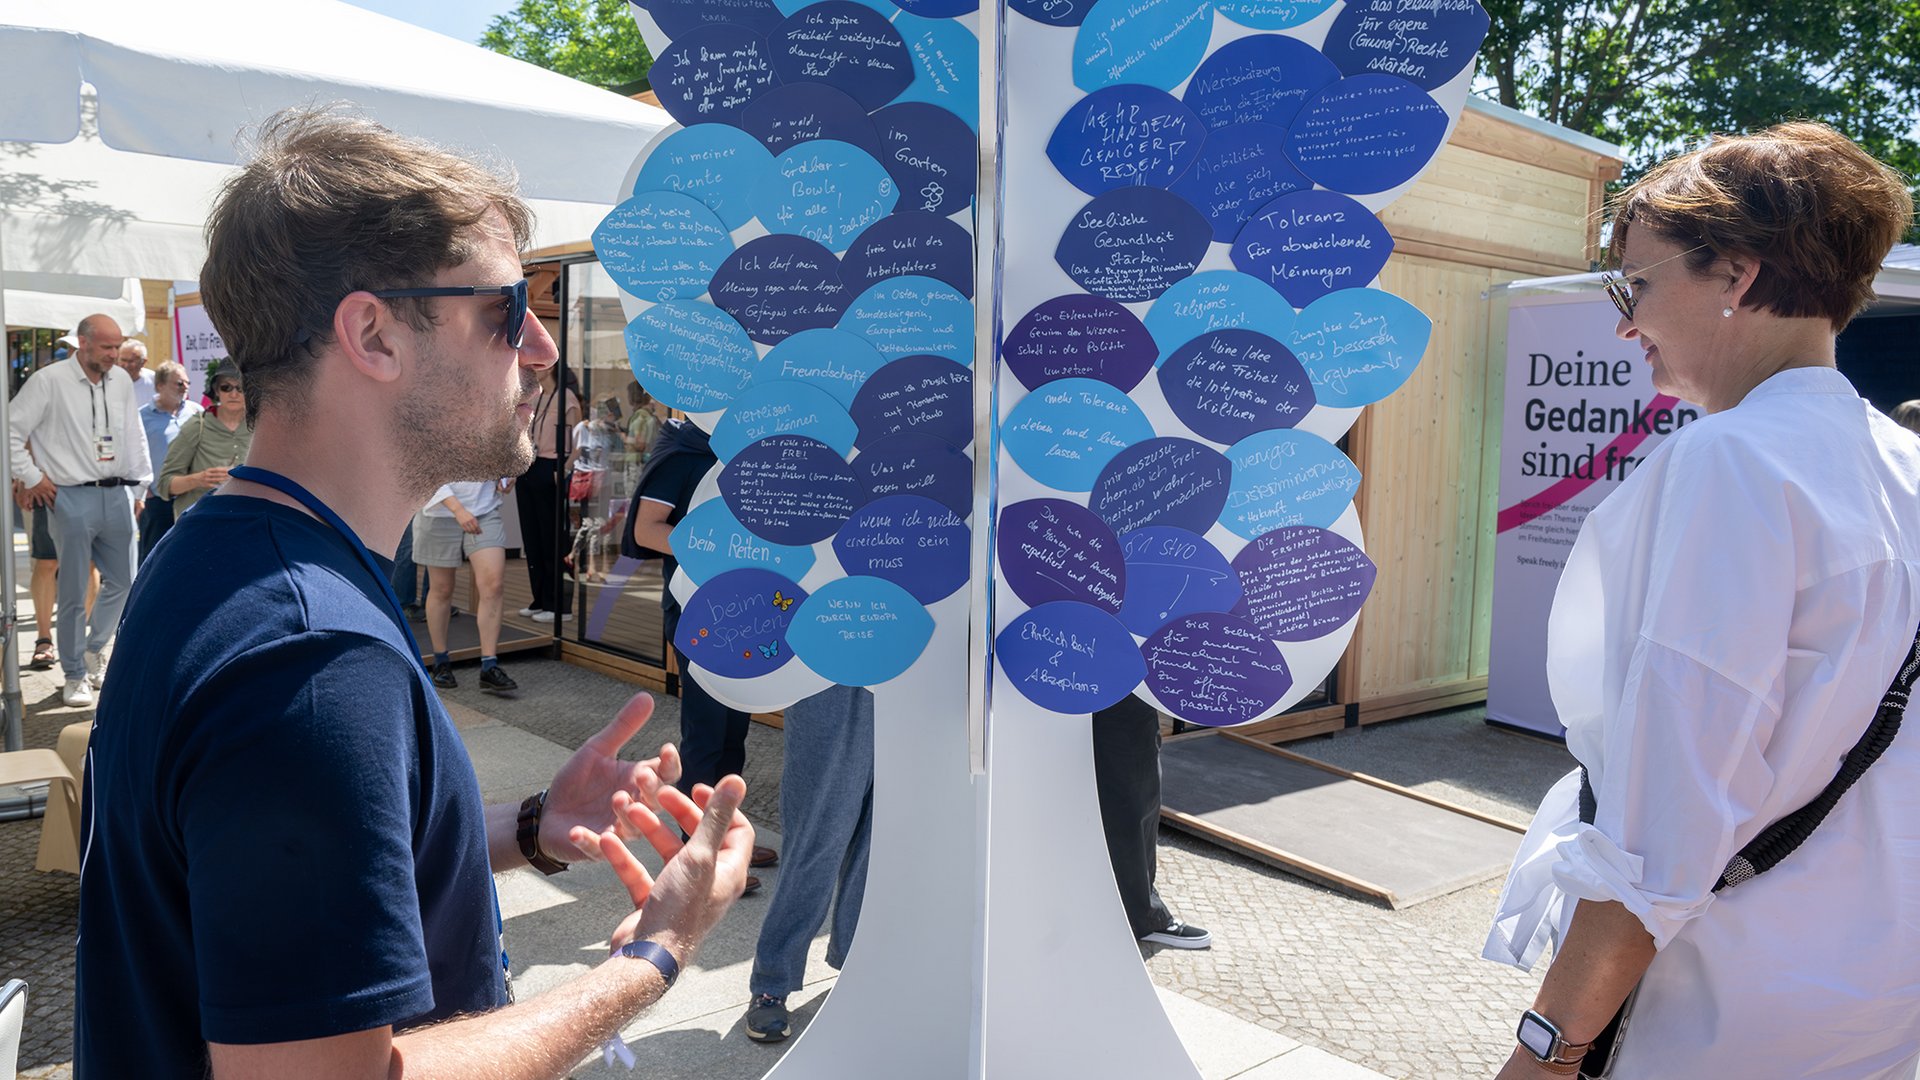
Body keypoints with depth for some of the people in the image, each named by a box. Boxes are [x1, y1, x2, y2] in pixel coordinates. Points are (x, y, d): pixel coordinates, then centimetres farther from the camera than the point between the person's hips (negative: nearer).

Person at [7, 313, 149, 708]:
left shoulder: (121, 380, 8)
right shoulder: (49, 380, -8)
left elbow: (134, 434, 16)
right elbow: (11, 432, -5)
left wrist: (141, 480, 12)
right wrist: (32, 478, -6)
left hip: (116, 495, 5)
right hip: (72, 498, -5)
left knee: (122, 581, 11)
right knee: (74, 593, 2)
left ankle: (94, 649, 33)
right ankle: (75, 675, 14)